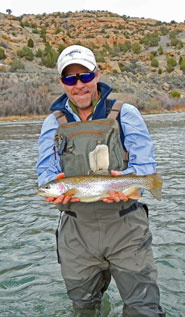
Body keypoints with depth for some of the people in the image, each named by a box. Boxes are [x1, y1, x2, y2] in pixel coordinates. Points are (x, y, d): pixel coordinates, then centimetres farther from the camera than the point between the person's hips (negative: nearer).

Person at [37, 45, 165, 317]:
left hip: (126, 226, -2)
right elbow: (46, 170, 1)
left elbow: (145, 164, -5)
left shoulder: (126, 114, 1)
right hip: (76, 231, 3)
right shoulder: (53, 123, 7)